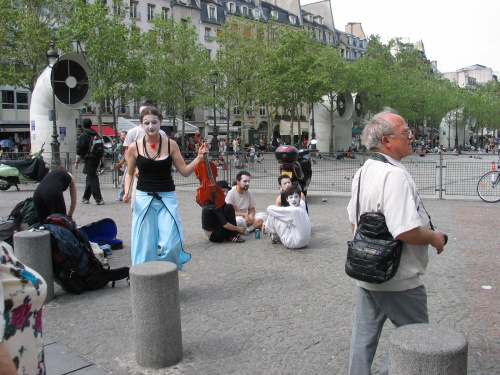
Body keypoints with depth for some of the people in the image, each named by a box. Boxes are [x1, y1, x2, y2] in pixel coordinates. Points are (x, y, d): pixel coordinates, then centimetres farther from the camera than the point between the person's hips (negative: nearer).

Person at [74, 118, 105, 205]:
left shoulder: (83, 135, -6)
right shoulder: (96, 135, 13)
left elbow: (79, 149, -8)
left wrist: (77, 162, -3)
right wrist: (102, 161, 21)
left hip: (89, 159, -7)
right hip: (97, 159, 7)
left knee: (93, 179, -6)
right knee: (90, 178, 16)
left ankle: (98, 199, -11)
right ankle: (85, 198, 25)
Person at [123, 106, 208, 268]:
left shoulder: (171, 145, -1)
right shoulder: (134, 147, -1)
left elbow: (185, 171, 1)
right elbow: (129, 173, 12)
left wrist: (199, 158, -12)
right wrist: (127, 191, -5)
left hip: (167, 198, 0)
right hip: (143, 199, 0)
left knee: (170, 245, -7)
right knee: (145, 245, 3)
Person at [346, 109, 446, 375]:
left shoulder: (363, 171, 6)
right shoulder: (395, 175, -24)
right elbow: (405, 231, -30)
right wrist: (435, 238, -12)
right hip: (398, 279, -9)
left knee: (364, 335, 17)